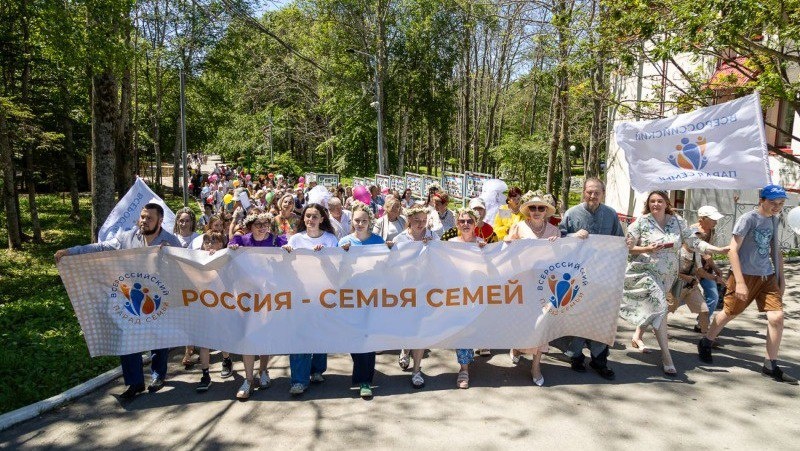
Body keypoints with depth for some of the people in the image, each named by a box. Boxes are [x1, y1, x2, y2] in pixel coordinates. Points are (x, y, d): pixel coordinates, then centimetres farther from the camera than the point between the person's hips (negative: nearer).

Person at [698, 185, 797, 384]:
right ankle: (705, 344, 28)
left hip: (767, 276, 6)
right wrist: (739, 282, -20)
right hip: (745, 275, -6)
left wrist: (781, 277, 18)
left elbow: (775, 250, 22)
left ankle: (771, 365, 6)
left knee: (777, 317, -5)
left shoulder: (773, 220, 11)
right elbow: (733, 250, -15)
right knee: (729, 313, 6)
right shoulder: (748, 219, -11)